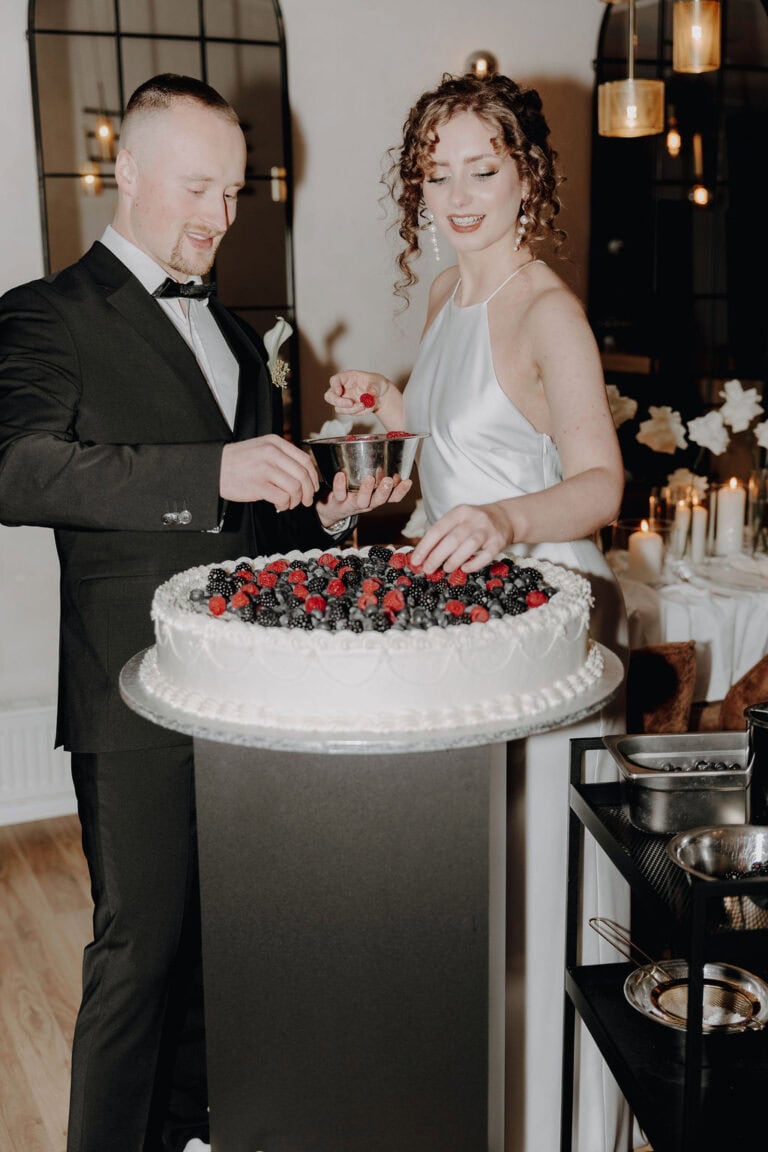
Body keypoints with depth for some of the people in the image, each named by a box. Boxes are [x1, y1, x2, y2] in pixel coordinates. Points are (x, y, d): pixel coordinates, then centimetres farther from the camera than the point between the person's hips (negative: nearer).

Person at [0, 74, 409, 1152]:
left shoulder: (233, 330, 20)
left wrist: (324, 507, 4)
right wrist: (215, 473, -32)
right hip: (137, 696, -7)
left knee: (217, 930, 16)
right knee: (141, 943, 0)